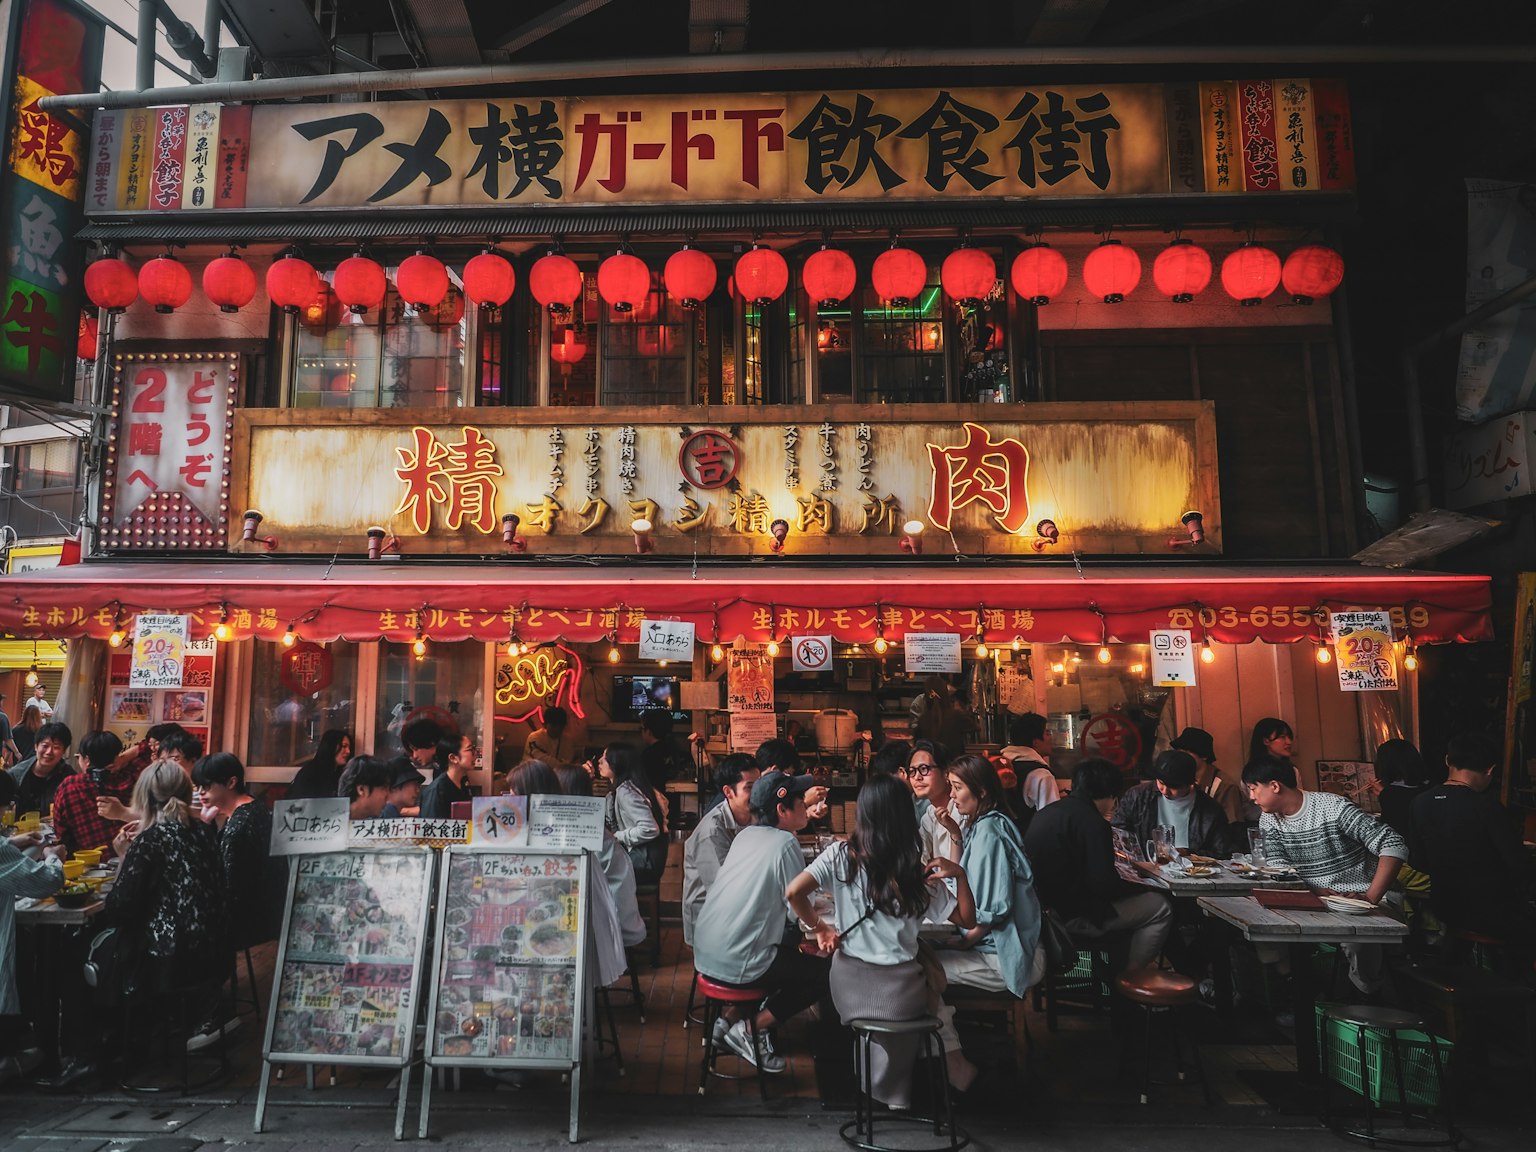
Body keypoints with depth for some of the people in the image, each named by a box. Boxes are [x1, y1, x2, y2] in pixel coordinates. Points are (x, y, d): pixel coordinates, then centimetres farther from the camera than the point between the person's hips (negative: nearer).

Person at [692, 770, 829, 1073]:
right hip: (736, 963, -8)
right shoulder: (785, 843, -15)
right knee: (822, 973, 7)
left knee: (791, 945, 27)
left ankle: (732, 1020, 21)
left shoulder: (745, 835, 8)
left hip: (705, 954, 8)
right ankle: (750, 1029, 6)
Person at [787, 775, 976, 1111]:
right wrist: (960, 875, -11)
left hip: (847, 989, 2)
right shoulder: (919, 870, -12)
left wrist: (819, 927, -5)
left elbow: (793, 891, -19)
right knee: (933, 986, 33)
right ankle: (895, 1092, 43)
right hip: (898, 995, -2)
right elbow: (966, 920, -4)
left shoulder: (841, 856, -12)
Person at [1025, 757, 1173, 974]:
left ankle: (1115, 972, 31)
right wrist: (1138, 889, -1)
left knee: (1122, 902, 28)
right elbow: (1105, 883, -20)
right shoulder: (1091, 821, -18)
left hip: (1043, 910, 10)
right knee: (1159, 907, 1)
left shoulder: (1046, 812, 10)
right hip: (1070, 917, -9)